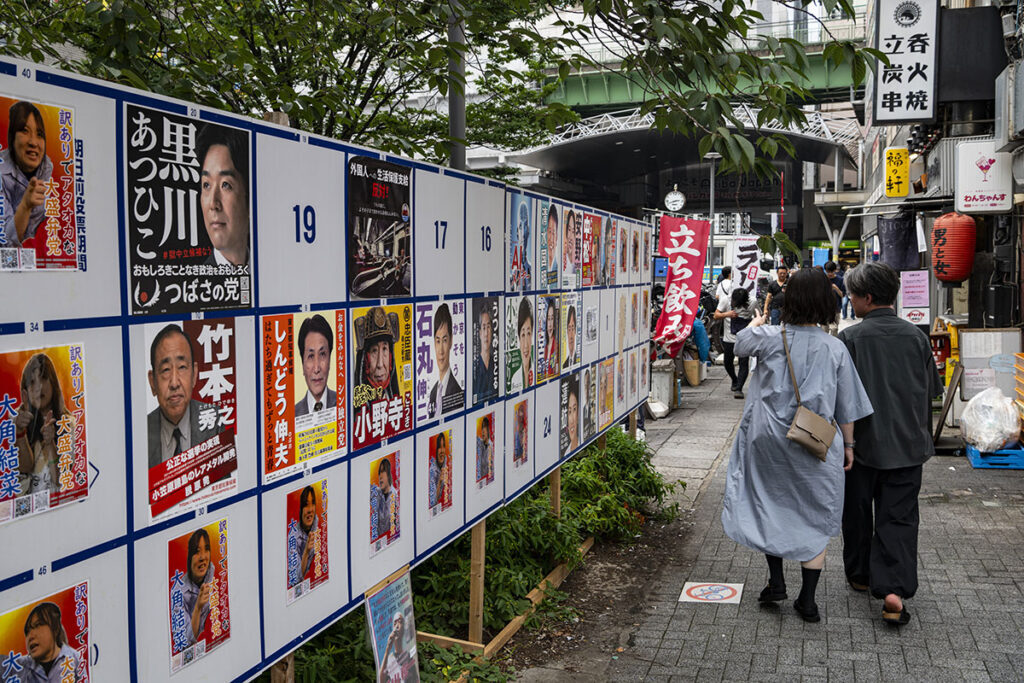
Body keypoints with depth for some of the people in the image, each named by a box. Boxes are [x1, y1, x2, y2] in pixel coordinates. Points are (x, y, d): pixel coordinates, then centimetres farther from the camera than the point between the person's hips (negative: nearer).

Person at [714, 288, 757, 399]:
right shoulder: (726, 301, -8)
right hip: (729, 339, 2)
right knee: (728, 363, 12)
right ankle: (735, 381, 39)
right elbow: (716, 316, -5)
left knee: (744, 364, -10)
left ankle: (738, 389, -7)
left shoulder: (752, 303, -8)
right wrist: (726, 314, -25)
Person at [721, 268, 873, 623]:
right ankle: (807, 599, 13)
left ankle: (776, 581, 19)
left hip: (770, 439, 0)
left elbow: (740, 343, 15)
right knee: (815, 516, 11)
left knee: (771, 505, 19)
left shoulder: (769, 338, -10)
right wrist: (848, 444, 13)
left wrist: (756, 322, 35)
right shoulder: (834, 348, -7)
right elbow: (847, 406, 0)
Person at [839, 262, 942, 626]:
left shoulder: (850, 338, -11)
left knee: (857, 512, 16)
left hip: (863, 444, -2)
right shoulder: (917, 337, 0)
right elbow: (930, 393, 9)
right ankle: (894, 589, -7)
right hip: (908, 445, 2)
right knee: (899, 517, 5)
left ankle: (860, 575, 32)